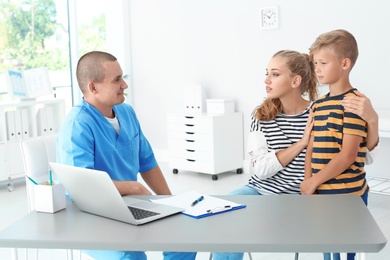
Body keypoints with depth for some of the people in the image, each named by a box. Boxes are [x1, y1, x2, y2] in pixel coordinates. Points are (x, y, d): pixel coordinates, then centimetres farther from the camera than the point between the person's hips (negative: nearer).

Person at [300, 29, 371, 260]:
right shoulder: (318, 105, 12)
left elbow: (348, 155, -18)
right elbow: (311, 147, 11)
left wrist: (314, 182, -13)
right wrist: (308, 182, -3)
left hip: (346, 196, -7)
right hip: (322, 193, 7)